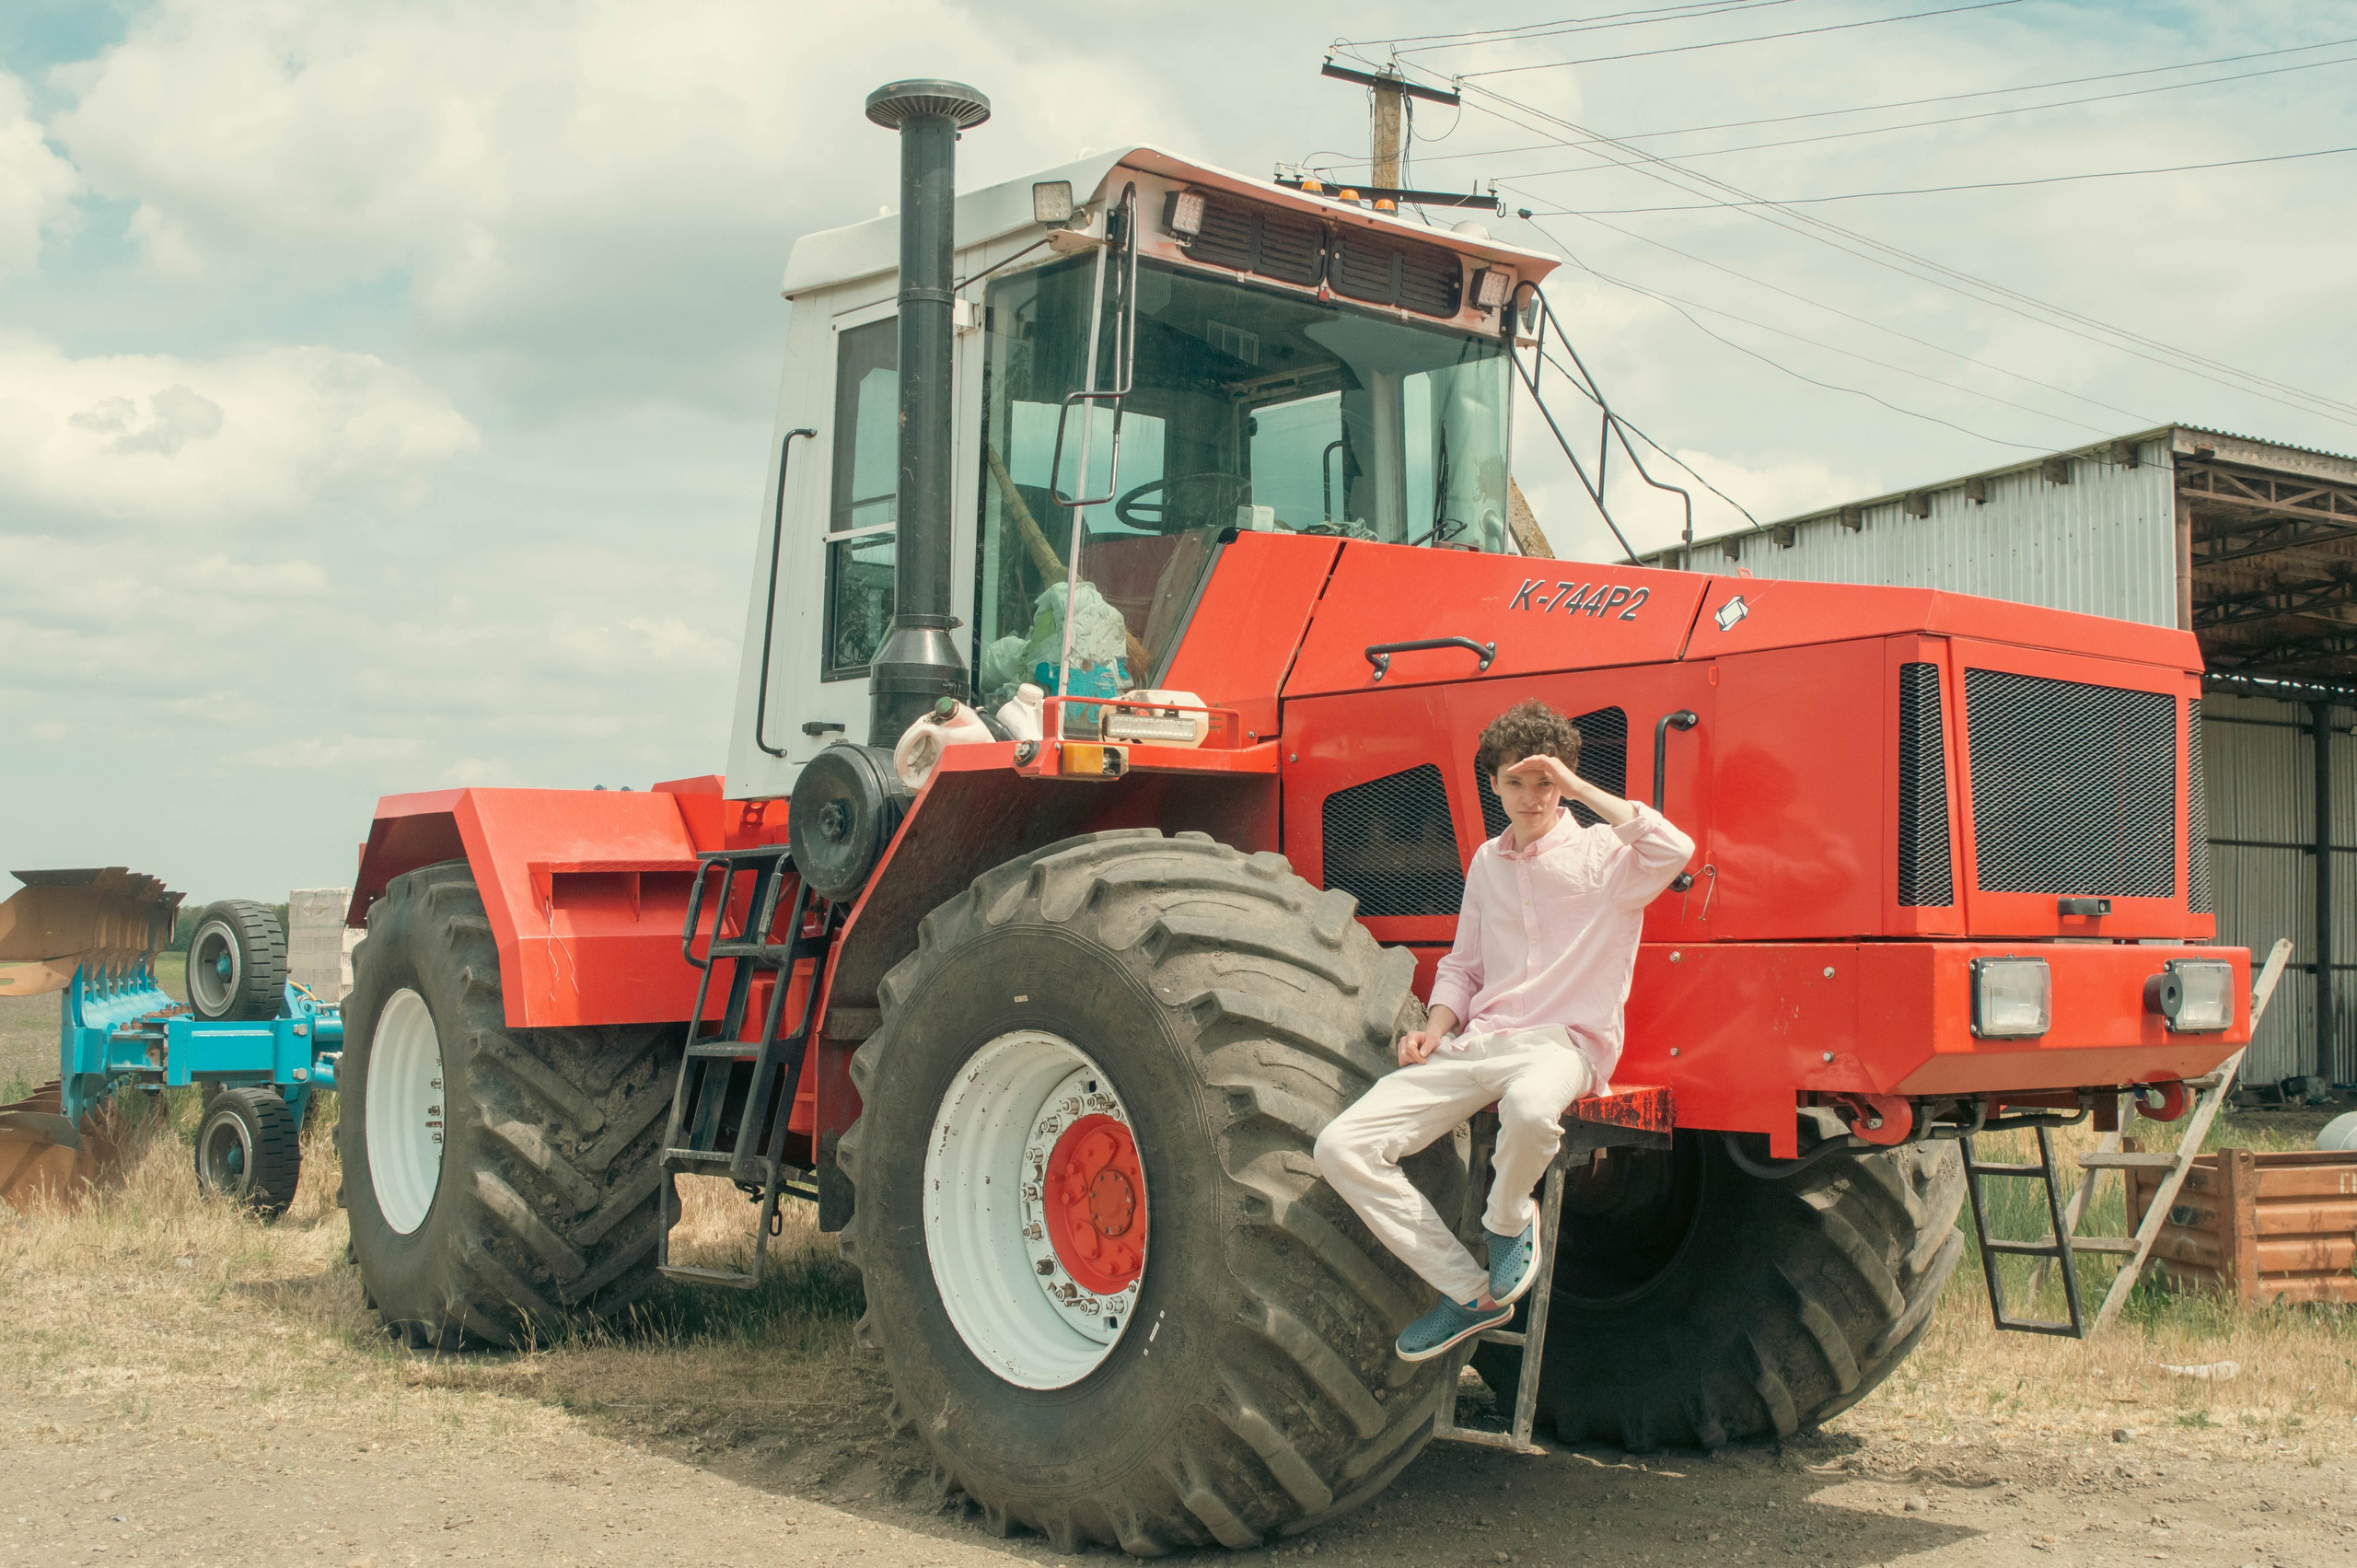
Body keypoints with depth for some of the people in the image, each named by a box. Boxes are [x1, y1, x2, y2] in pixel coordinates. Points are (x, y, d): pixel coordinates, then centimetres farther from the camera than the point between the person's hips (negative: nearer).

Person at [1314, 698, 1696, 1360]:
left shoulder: (1603, 853, 0)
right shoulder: (1487, 862, 18)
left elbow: (1675, 850, -23)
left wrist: (1577, 786, -16)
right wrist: (1435, 1027, 5)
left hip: (1564, 1040, -6)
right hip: (1478, 1043, 6)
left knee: (1531, 1109, -44)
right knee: (1341, 1148, -12)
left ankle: (1509, 1219, -7)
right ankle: (1469, 1293, -2)